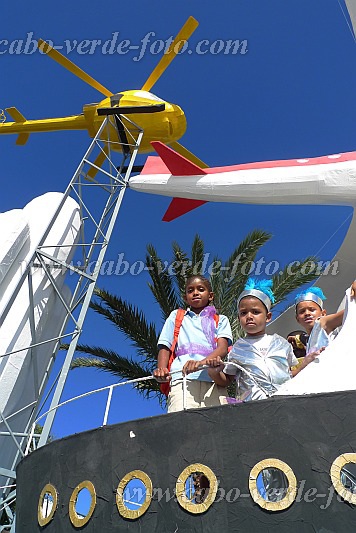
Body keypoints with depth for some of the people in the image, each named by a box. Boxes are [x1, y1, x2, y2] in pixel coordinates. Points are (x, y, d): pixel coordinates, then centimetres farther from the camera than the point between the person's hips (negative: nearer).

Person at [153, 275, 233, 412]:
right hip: (183, 379, 0)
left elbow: (223, 348, 3)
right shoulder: (176, 316, 25)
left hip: (213, 381, 1)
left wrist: (202, 363, -18)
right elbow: (165, 347, 16)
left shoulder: (220, 320, 21)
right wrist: (161, 370, -6)